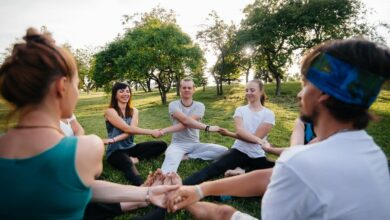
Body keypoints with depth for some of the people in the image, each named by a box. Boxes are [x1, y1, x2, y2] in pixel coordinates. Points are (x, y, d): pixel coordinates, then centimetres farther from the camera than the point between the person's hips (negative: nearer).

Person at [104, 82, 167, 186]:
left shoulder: (134, 111, 7)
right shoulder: (110, 111, -10)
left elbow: (131, 129, -9)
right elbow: (128, 129, -20)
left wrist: (114, 139, -25)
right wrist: (151, 132, -20)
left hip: (131, 147, 6)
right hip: (115, 151, -6)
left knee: (162, 145, -7)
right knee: (128, 164, -40)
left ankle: (134, 159, -19)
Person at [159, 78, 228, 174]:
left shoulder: (199, 106, 2)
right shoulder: (173, 105, 0)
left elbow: (185, 124, -15)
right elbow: (186, 120, -20)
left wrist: (165, 130, -24)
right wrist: (208, 127, -27)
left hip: (195, 144, 3)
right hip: (178, 144, -2)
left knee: (223, 151, -19)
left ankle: (187, 156, -20)